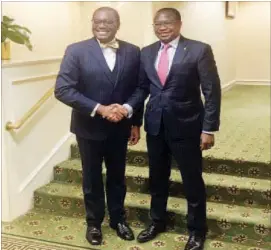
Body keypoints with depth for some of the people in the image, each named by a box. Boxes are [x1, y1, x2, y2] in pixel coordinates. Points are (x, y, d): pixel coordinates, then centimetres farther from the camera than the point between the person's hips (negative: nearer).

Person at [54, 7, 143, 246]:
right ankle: (94, 222, 32)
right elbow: (62, 90, -17)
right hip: (89, 126, -2)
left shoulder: (132, 52, -1)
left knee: (117, 176, 16)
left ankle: (118, 219, 36)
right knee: (92, 178, 13)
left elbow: (138, 89, 5)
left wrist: (136, 122, 3)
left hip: (120, 126, 2)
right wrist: (99, 109, -23)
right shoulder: (76, 51, -10)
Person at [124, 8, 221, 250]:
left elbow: (212, 91, -9)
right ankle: (157, 221, 39)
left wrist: (209, 128, -13)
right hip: (155, 125, 5)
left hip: (186, 126, -4)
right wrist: (128, 107, -8)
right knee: (157, 178, 18)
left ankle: (197, 230, 29)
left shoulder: (199, 50, -8)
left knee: (192, 180, 9)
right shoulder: (147, 53, 6)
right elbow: (142, 88, 9)